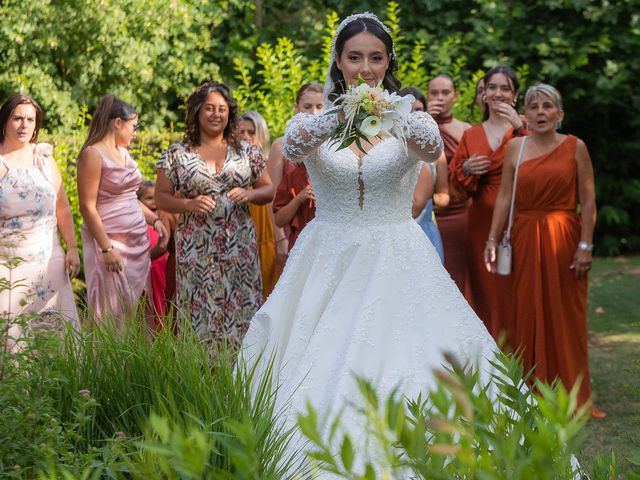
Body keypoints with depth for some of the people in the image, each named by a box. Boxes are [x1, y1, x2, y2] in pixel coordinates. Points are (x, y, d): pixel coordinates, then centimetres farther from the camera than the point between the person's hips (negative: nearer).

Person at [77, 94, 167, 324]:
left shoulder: (123, 152, 14)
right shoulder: (93, 154, -11)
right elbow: (87, 207, -15)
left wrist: (154, 219, 7)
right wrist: (106, 248, -19)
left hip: (138, 242, 8)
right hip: (111, 242, -8)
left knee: (141, 309, 8)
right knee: (114, 313, -4)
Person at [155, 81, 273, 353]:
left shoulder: (247, 152, 9)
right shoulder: (177, 154, 5)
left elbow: (269, 191, 13)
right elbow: (161, 198, 6)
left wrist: (248, 195, -8)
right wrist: (189, 205, -12)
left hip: (239, 247, 1)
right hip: (196, 247, -1)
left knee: (242, 310, -1)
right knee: (199, 313, -2)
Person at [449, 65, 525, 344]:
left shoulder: (524, 130, 3)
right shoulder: (471, 136, 14)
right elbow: (456, 183, 15)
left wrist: (519, 127, -19)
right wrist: (466, 169, -5)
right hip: (481, 224, 3)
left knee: (512, 291, -7)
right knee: (484, 290, 4)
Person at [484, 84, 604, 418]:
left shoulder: (575, 147, 0)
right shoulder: (516, 147, 6)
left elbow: (588, 201, -3)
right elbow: (504, 197, 4)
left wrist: (585, 245, -10)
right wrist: (492, 239, -2)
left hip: (564, 238, -2)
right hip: (525, 238, 2)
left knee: (565, 315, 3)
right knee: (528, 313, 5)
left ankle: (571, 395, 13)